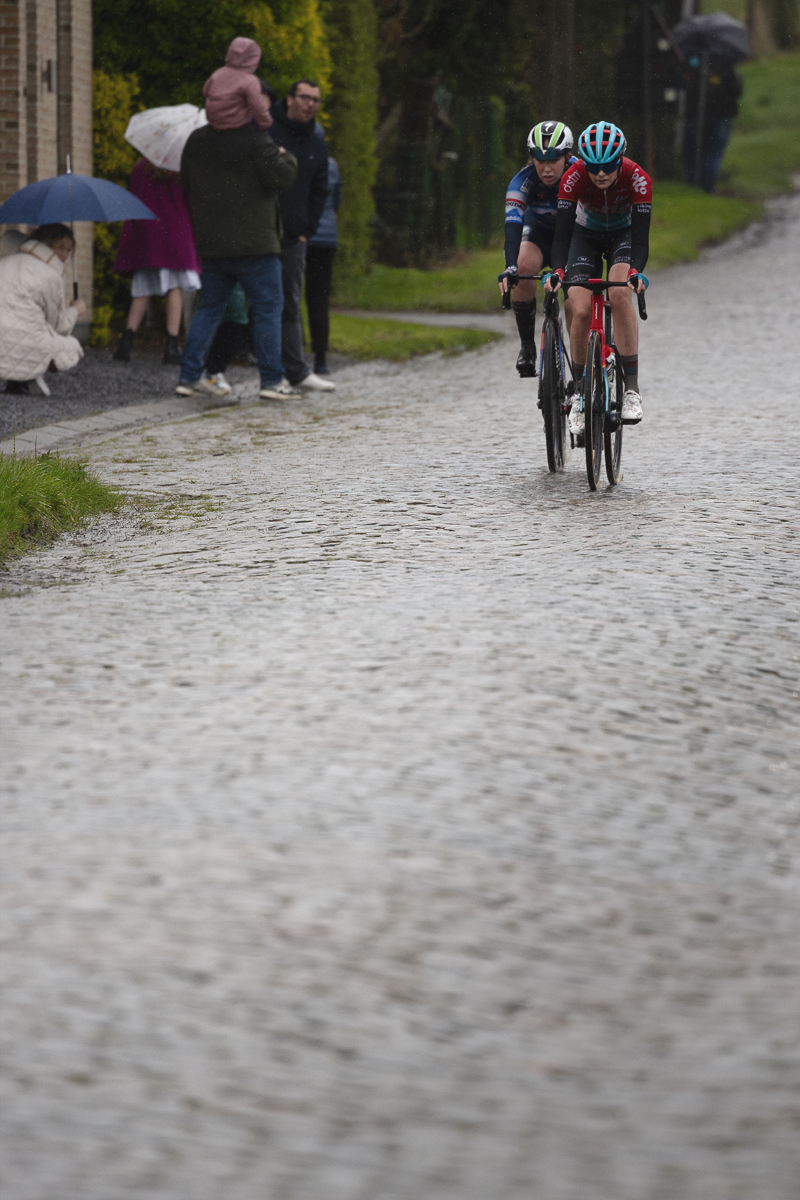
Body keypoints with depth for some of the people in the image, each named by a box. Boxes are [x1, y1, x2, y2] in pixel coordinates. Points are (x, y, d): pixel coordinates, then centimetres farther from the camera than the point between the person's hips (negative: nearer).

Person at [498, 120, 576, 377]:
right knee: (524, 268, -29)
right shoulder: (523, 181, -31)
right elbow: (512, 226, -42)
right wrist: (510, 267, -58)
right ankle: (527, 346, -15)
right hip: (539, 232, 0)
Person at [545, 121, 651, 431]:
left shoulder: (637, 179, -32)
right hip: (586, 236, 1)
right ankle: (580, 391, 3)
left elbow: (641, 237, -33)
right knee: (580, 310, -17)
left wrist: (636, 272, -50)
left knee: (620, 293, -29)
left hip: (623, 234, -1)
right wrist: (557, 271, -47)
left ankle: (631, 388, -27)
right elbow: (562, 232, -31)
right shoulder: (574, 177, -30)